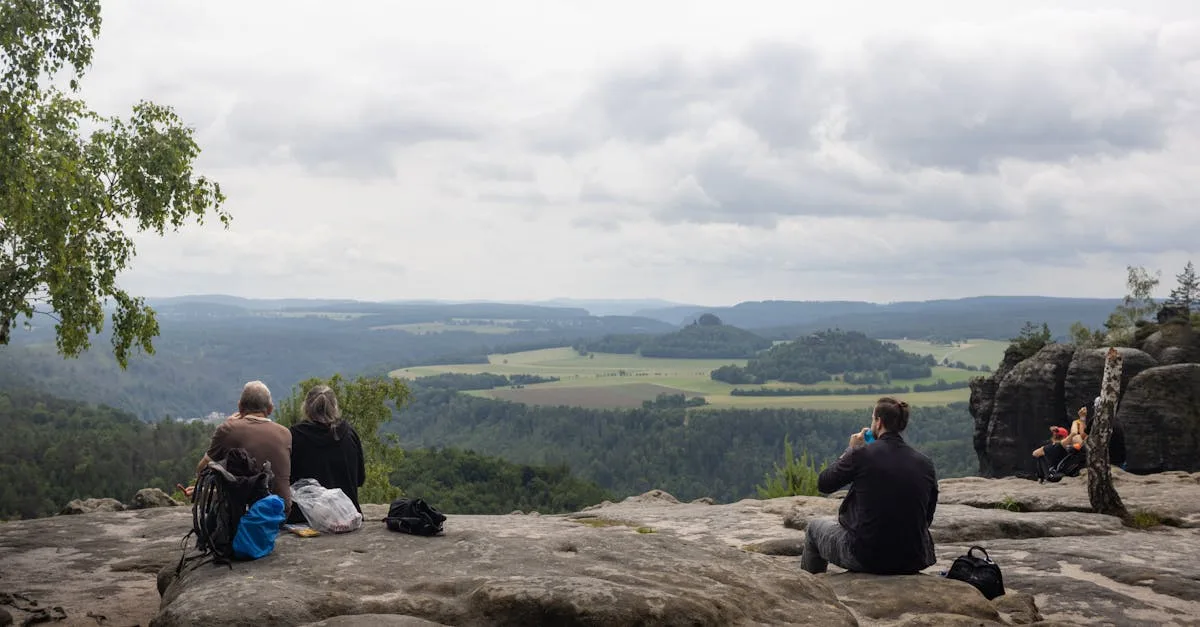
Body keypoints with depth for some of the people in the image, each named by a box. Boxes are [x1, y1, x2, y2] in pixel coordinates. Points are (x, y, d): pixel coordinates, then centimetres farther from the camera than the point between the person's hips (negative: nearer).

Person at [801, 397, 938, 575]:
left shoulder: (862, 454, -14)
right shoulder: (925, 464, -2)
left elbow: (823, 484, 0)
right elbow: (927, 517, 7)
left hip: (866, 558, -5)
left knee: (815, 526, 25)